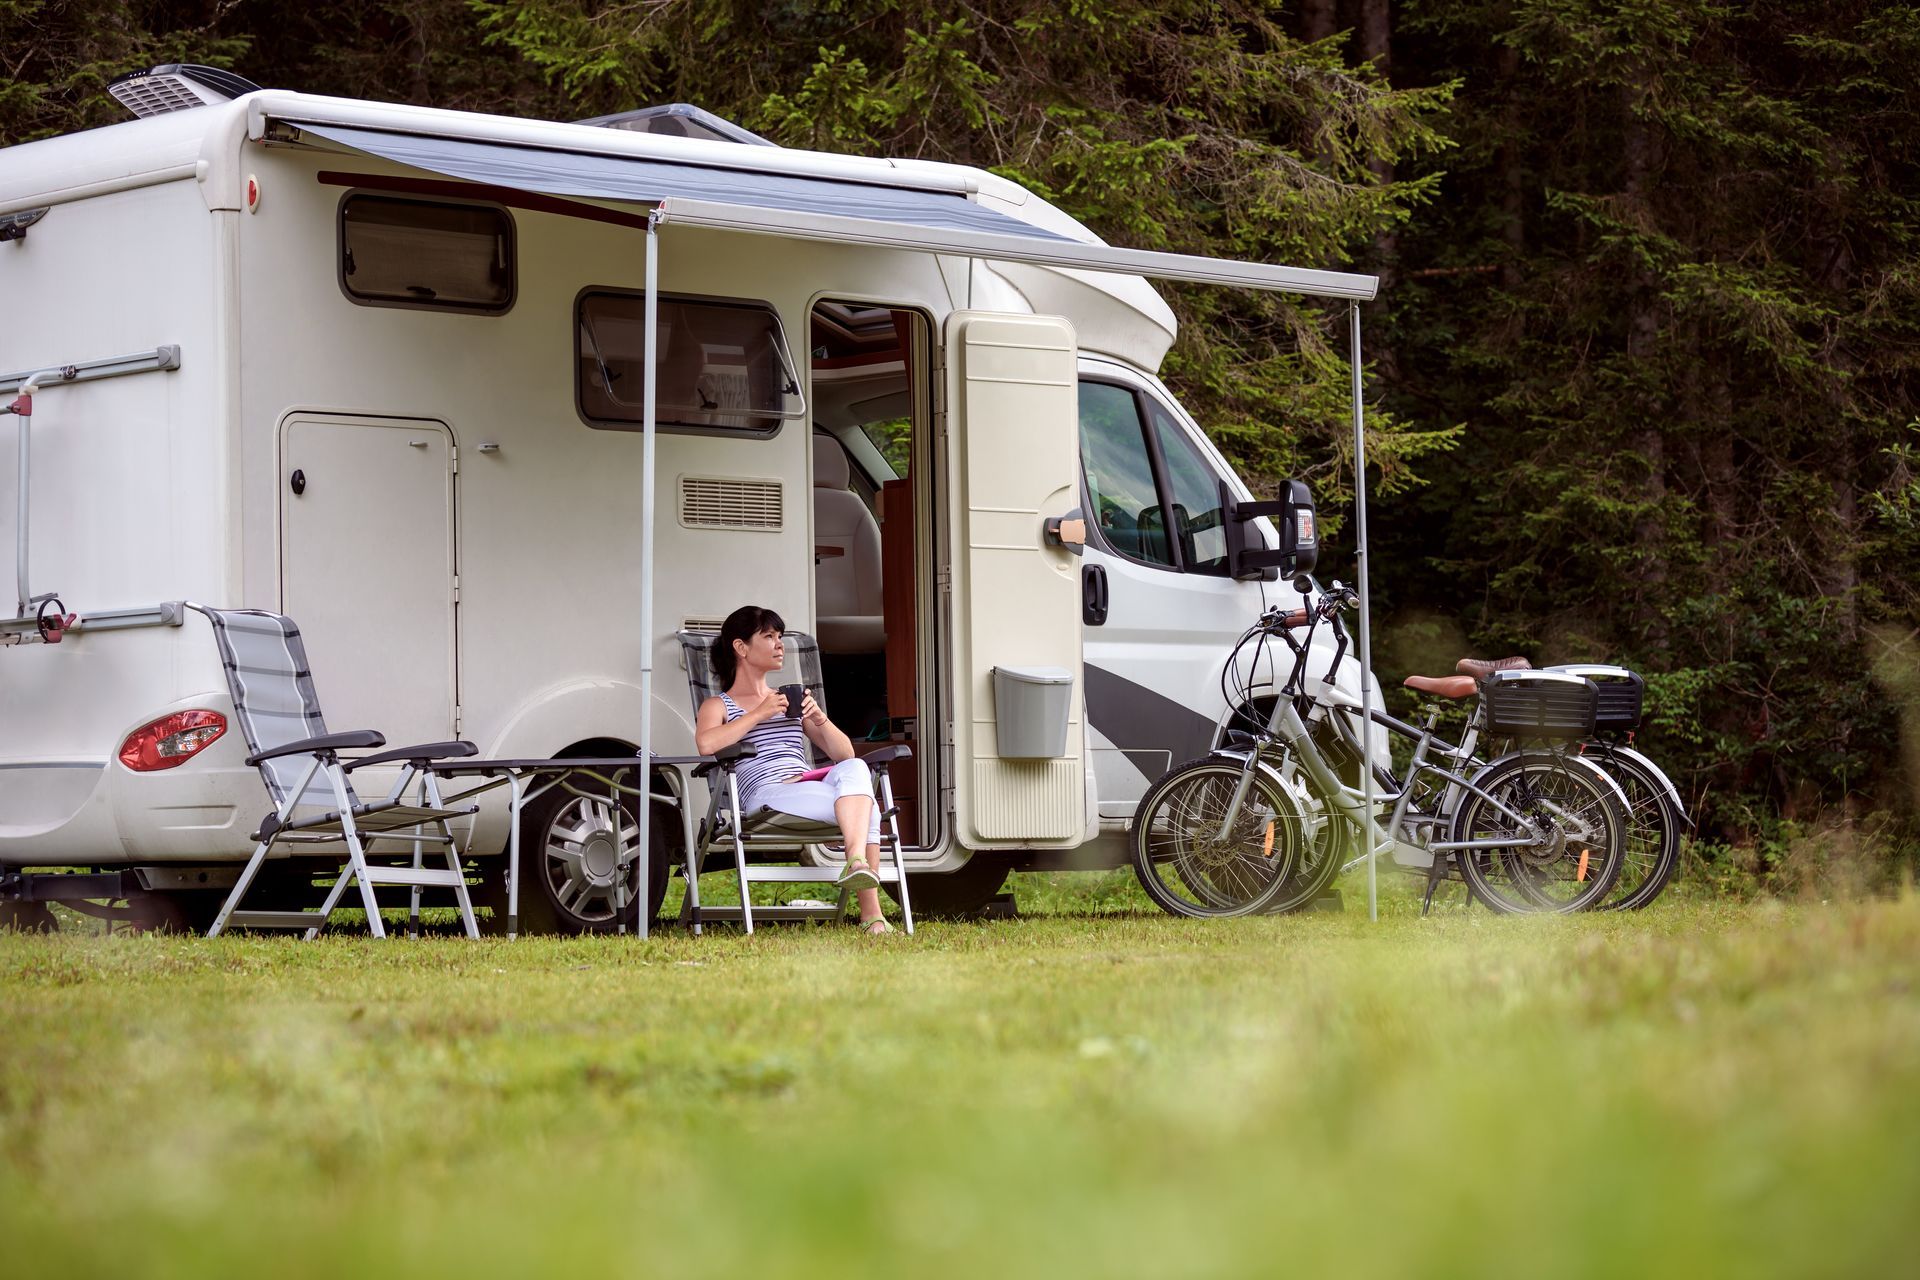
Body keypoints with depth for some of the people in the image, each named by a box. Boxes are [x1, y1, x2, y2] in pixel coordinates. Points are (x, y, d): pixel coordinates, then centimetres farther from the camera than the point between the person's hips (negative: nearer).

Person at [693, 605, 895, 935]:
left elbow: (844, 754, 22)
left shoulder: (790, 700, 31)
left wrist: (819, 718, 4)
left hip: (811, 789, 5)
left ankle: (856, 861, -47)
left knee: (854, 768, -32)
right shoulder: (718, 705, 15)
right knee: (866, 810, -30)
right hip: (766, 795, -5)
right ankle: (871, 914, -39)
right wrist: (761, 714, -7)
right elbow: (706, 744, -12)